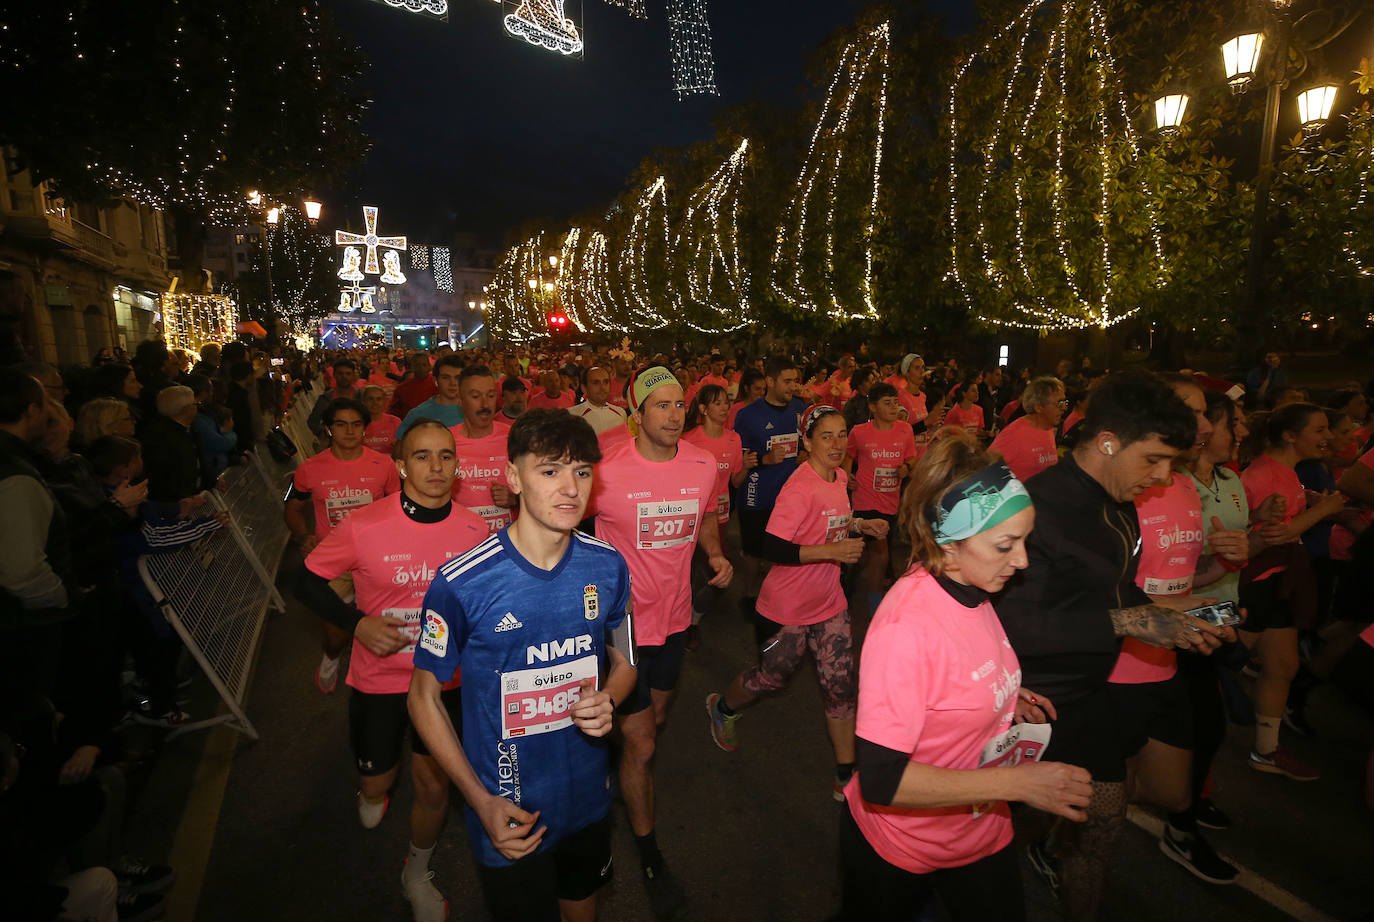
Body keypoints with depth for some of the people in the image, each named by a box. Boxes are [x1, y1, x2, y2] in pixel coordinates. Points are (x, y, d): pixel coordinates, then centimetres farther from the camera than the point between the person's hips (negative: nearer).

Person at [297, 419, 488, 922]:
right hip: (379, 678, -1)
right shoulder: (362, 527, -20)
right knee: (376, 786, 18)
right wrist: (358, 623, -18)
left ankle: (417, 873, 45)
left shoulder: (474, 530, -13)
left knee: (433, 785, 15)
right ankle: (374, 786, 58)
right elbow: (309, 582, -6)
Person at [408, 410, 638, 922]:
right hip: (508, 813, -3)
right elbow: (424, 695, -11)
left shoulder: (608, 566, -12)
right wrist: (482, 801, -16)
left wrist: (607, 701, -18)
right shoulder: (461, 584, -24)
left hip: (589, 797, 4)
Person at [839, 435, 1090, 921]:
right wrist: (1017, 782, -29)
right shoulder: (906, 624, -33)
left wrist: (1005, 698, -5)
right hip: (898, 847, -6)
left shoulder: (973, 592, -8)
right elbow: (881, 780, -33)